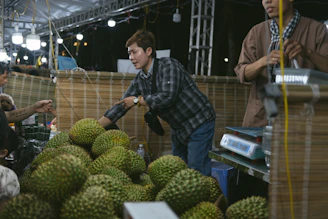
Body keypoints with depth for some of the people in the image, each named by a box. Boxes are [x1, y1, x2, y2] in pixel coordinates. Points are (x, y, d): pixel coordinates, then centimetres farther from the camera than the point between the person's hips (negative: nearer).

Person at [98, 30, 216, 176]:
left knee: (196, 171, -10)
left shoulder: (168, 65, -18)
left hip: (199, 123, -8)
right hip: (178, 128, 8)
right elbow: (121, 106, 3)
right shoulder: (139, 81, 3)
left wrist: (137, 100, -17)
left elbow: (168, 97, -30)